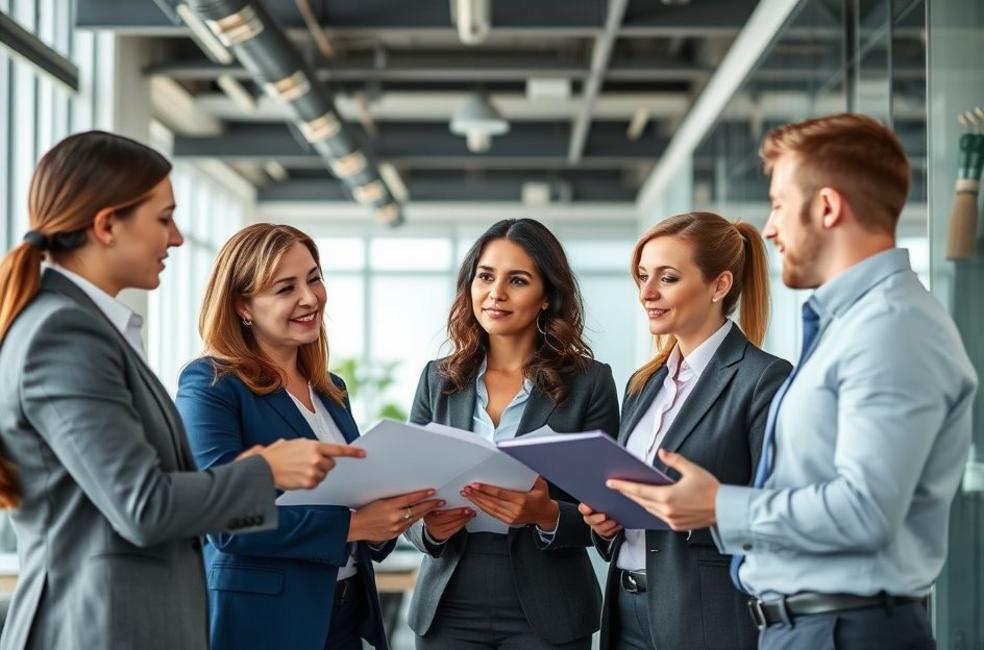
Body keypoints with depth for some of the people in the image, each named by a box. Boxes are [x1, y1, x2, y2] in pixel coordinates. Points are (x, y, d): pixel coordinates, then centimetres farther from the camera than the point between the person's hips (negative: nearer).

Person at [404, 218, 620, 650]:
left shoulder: (590, 382, -3)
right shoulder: (438, 380, 6)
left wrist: (547, 515, -21)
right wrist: (429, 525, -13)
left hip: (544, 615, -2)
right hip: (448, 610, 2)